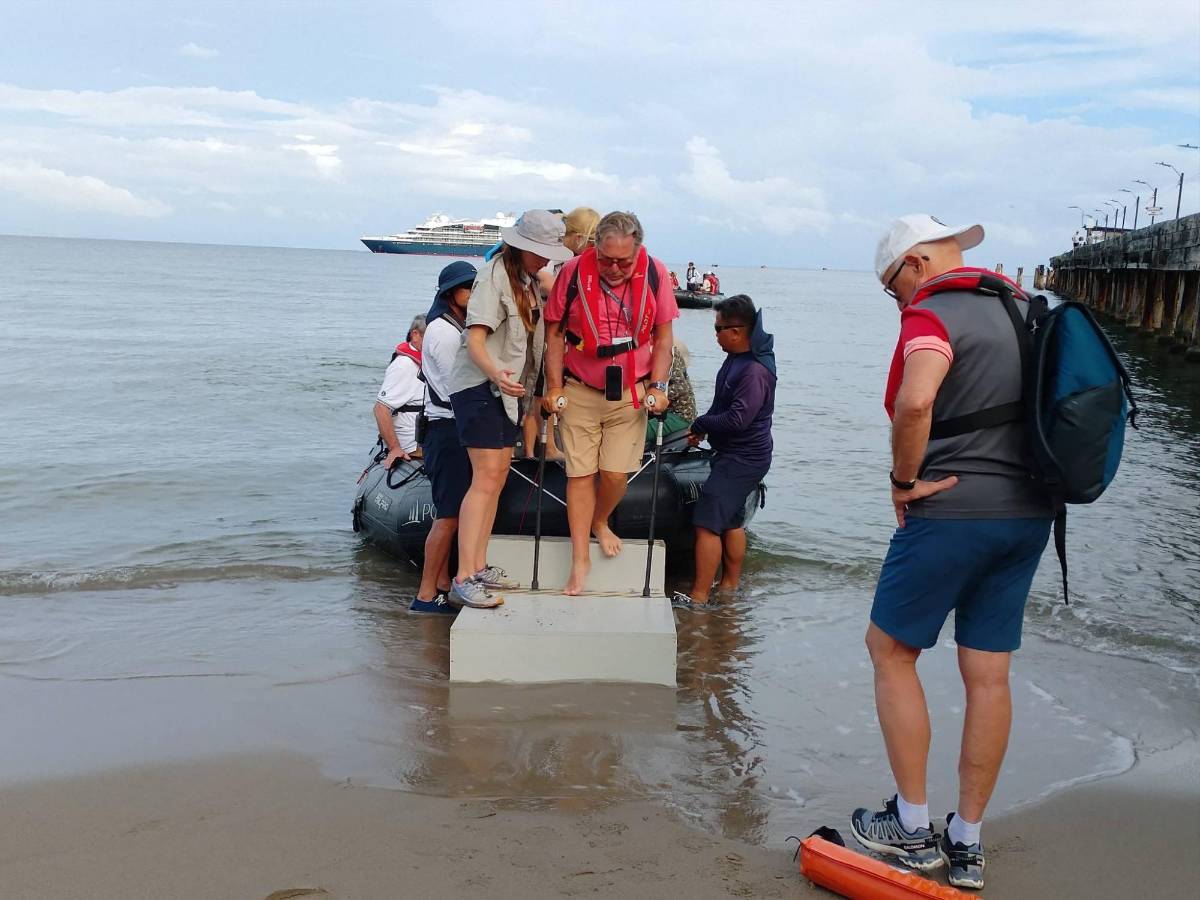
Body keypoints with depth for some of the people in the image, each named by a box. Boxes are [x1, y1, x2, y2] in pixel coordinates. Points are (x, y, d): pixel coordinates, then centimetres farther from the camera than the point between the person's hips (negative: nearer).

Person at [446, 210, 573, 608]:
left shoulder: (530, 279, 12)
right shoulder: (494, 276, -15)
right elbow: (474, 340, -23)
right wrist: (495, 374, -39)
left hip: (507, 389, 9)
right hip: (479, 387, -9)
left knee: (498, 478, 9)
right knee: (486, 478, -15)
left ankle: (479, 568, 15)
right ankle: (463, 579, -16)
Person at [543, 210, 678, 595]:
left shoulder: (655, 274, -7)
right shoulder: (574, 272, -12)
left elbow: (662, 336, 2)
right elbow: (555, 332, -3)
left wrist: (658, 386, -4)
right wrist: (554, 386, -5)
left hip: (631, 393, 1)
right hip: (580, 391, -1)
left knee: (616, 474, -1)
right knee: (581, 473, 0)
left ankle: (600, 523, 32)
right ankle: (580, 559, 10)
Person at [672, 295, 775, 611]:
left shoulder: (755, 371, -26)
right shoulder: (737, 358, 5)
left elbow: (737, 419, -29)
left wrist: (701, 424, -14)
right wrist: (703, 427, 4)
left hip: (742, 459, -10)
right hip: (736, 454, 10)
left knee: (707, 522, -10)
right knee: (731, 521, 19)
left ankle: (698, 597, -5)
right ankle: (730, 585, 32)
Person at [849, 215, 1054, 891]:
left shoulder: (933, 312, -12)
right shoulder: (1025, 308, 13)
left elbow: (915, 402, -32)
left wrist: (905, 480, -17)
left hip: (952, 512, -8)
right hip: (1028, 515, 8)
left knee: (891, 650, 9)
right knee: (989, 675, 11)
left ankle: (913, 827, 14)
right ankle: (967, 843, 20)